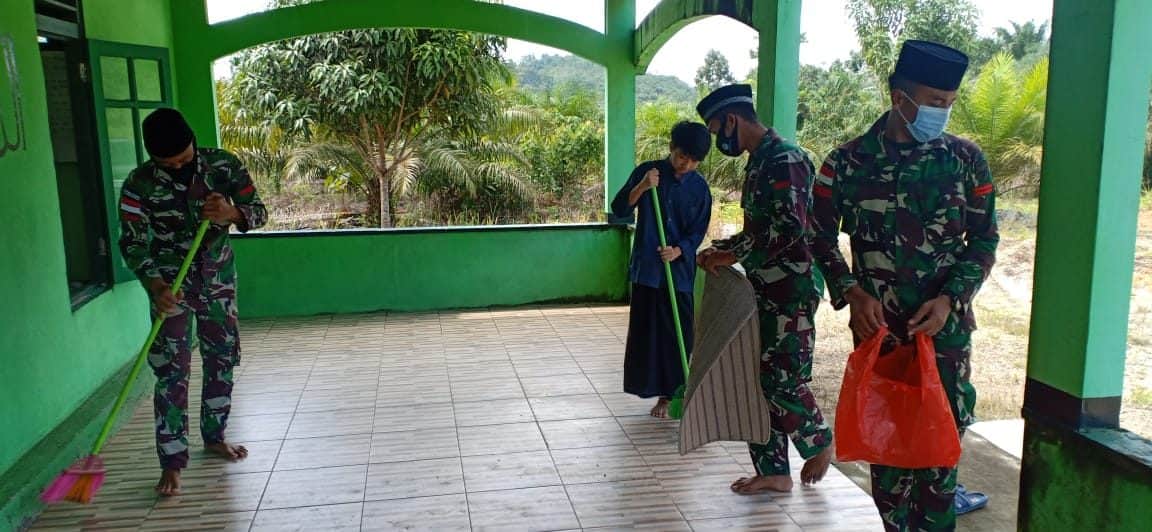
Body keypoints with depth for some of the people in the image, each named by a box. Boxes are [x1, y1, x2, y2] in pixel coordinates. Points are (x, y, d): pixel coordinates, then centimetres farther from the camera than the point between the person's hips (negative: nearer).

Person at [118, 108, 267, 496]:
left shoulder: (224, 165, -11)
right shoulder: (139, 185, -16)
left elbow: (258, 211, -7)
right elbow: (133, 245, -16)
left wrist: (232, 213, -31)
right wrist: (157, 289, -31)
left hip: (219, 279, 3)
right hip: (170, 284, -3)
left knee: (223, 358, 11)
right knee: (171, 370, -6)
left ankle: (214, 437, 29)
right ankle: (172, 461, 0)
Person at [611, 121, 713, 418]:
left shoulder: (699, 187, 2)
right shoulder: (647, 172, -2)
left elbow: (698, 231, 2)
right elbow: (619, 210, -6)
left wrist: (678, 251, -16)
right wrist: (641, 187, -22)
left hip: (680, 270, 1)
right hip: (647, 268, -1)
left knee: (679, 333, 3)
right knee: (648, 332, 2)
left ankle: (674, 391, 17)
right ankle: (662, 395, 14)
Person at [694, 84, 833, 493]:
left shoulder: (785, 158, -15)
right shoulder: (758, 162, 15)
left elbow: (790, 227, -25)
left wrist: (735, 255, -17)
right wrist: (720, 248, 9)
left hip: (790, 291, -9)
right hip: (763, 289, 10)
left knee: (785, 381, -2)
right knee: (761, 380, 10)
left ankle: (820, 443, 25)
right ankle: (773, 470, 20)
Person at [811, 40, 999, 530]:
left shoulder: (966, 160, 1)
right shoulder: (847, 162, -1)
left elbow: (984, 241, 4)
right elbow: (821, 237, 4)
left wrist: (950, 299, -11)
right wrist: (851, 292, -11)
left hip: (945, 325, 0)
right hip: (877, 326, 0)